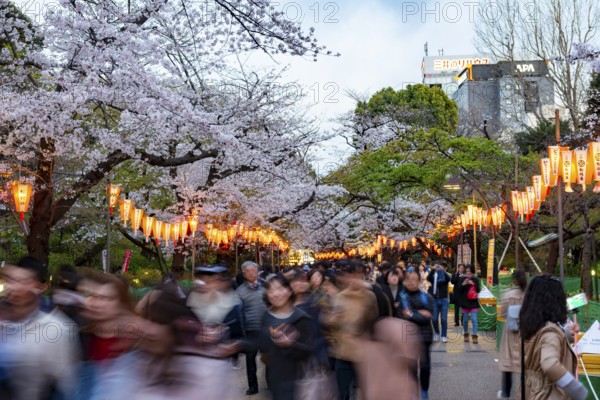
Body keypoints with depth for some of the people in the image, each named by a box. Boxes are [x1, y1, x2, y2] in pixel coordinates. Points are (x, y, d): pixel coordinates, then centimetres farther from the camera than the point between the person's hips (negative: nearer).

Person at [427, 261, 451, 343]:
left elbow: (448, 278, -19)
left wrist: (442, 270, -26)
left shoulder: (445, 275, 3)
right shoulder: (433, 276, 5)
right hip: (434, 299, 1)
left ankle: (444, 336, 8)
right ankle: (436, 333, 24)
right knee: (434, 319, 3)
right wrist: (433, 269, -26)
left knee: (444, 319, -2)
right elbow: (428, 278, -16)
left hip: (443, 299, -1)